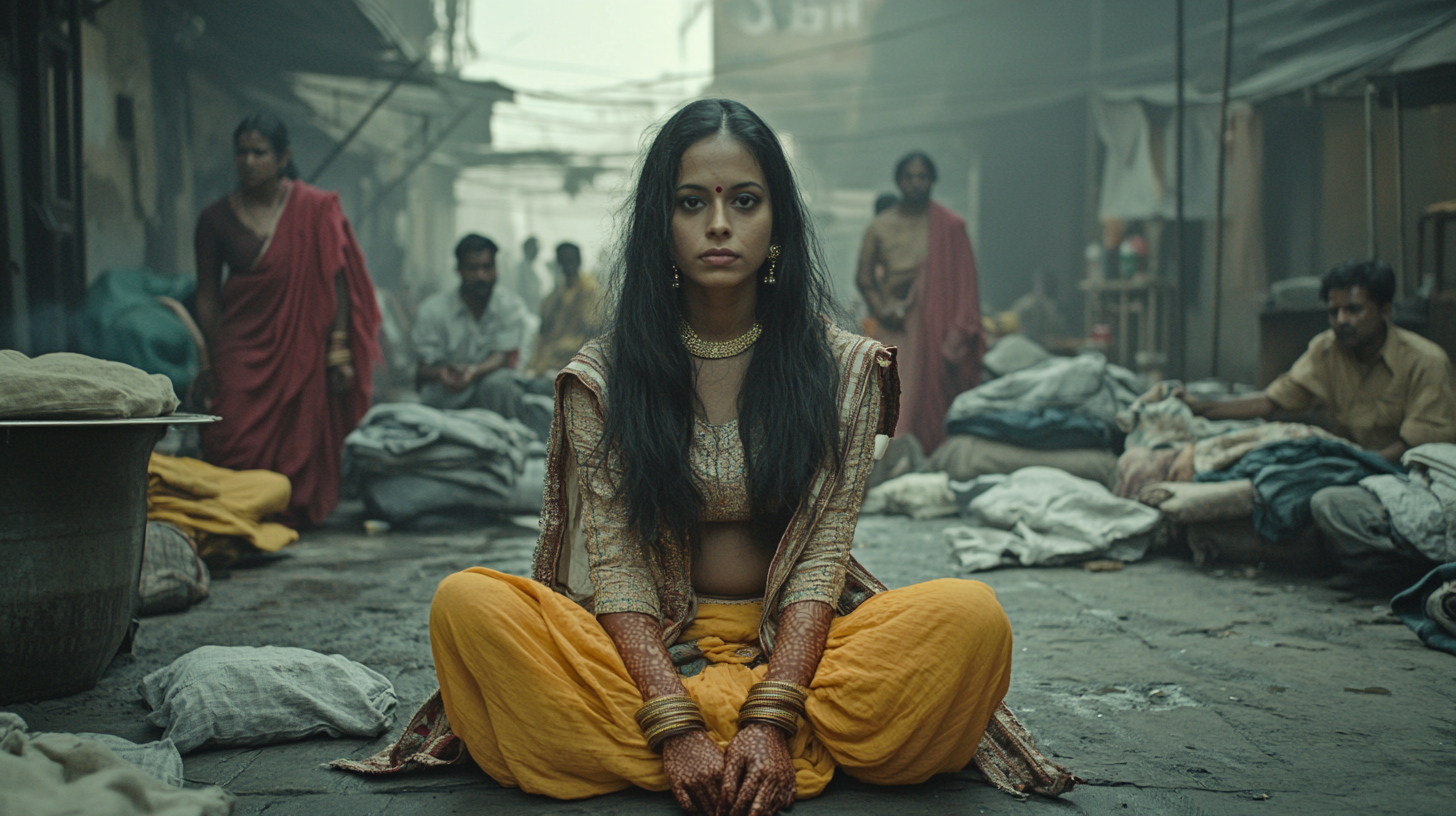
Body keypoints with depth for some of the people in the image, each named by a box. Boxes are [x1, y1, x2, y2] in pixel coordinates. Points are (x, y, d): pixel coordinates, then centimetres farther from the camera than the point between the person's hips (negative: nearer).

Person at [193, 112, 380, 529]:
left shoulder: (315, 209, -1)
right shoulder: (216, 219, 4)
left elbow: (336, 281, -2)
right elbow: (207, 296, 7)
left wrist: (339, 352, -7)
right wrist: (207, 363, 2)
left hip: (301, 348, -1)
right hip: (241, 349, 1)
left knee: (300, 446, 0)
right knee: (234, 448, -7)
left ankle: (296, 518, 14)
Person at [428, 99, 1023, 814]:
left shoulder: (843, 369, 0)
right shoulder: (602, 377, -1)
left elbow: (819, 557, -7)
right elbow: (615, 566, -8)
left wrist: (770, 720, -22)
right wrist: (674, 727, -23)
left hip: (794, 649, 0)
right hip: (648, 653, 1)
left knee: (971, 616, -26)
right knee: (468, 604, -28)